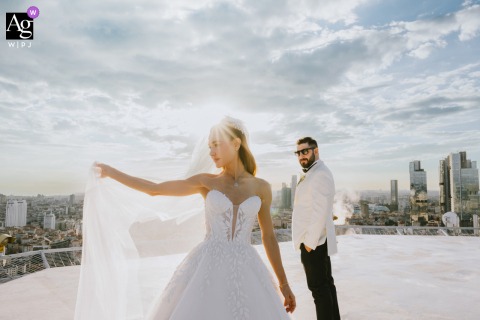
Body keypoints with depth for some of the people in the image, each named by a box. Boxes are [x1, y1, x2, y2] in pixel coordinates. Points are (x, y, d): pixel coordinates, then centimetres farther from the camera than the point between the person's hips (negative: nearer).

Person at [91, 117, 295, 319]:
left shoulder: (261, 187, 3)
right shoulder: (206, 181, 2)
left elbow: (269, 237, 9)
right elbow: (155, 189, 4)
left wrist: (284, 283, 11)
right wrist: (111, 172, 5)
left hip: (244, 270, 1)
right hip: (207, 267, 0)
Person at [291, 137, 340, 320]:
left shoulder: (320, 174, -16)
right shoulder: (312, 174, 15)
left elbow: (320, 211, -22)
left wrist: (310, 241, -19)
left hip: (313, 241, -10)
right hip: (316, 240, 10)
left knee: (318, 287, -2)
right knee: (326, 284, 18)